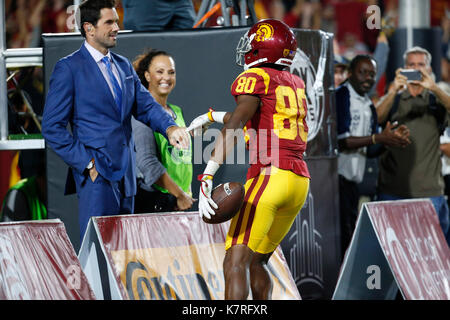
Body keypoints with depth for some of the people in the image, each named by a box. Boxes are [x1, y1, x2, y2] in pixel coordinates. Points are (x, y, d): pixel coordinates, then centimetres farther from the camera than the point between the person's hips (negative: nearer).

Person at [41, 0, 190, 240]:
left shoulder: (124, 66, 17)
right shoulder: (69, 68, -5)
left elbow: (144, 105, 11)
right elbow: (52, 127, -8)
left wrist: (169, 127, -11)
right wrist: (86, 163, -13)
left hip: (125, 173, 7)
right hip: (96, 174, -7)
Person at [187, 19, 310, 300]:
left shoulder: (255, 78, -3)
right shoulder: (296, 84, 20)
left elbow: (236, 124, -17)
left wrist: (208, 176, -24)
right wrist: (212, 116, 40)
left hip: (269, 175, -8)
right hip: (300, 181, 8)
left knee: (236, 262, -14)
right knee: (257, 260, 20)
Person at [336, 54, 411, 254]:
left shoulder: (369, 107, 19)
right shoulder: (341, 97, -7)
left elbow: (370, 151, 20)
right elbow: (339, 141, -16)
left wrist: (389, 139, 1)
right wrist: (377, 138, -16)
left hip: (353, 181, 8)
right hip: (337, 176, -8)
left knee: (349, 236, 6)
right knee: (342, 237, -13)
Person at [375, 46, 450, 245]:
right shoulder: (393, 99, 12)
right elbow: (377, 118, -7)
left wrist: (433, 87, -25)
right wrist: (393, 91, -23)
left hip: (428, 189, 0)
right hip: (393, 188, 0)